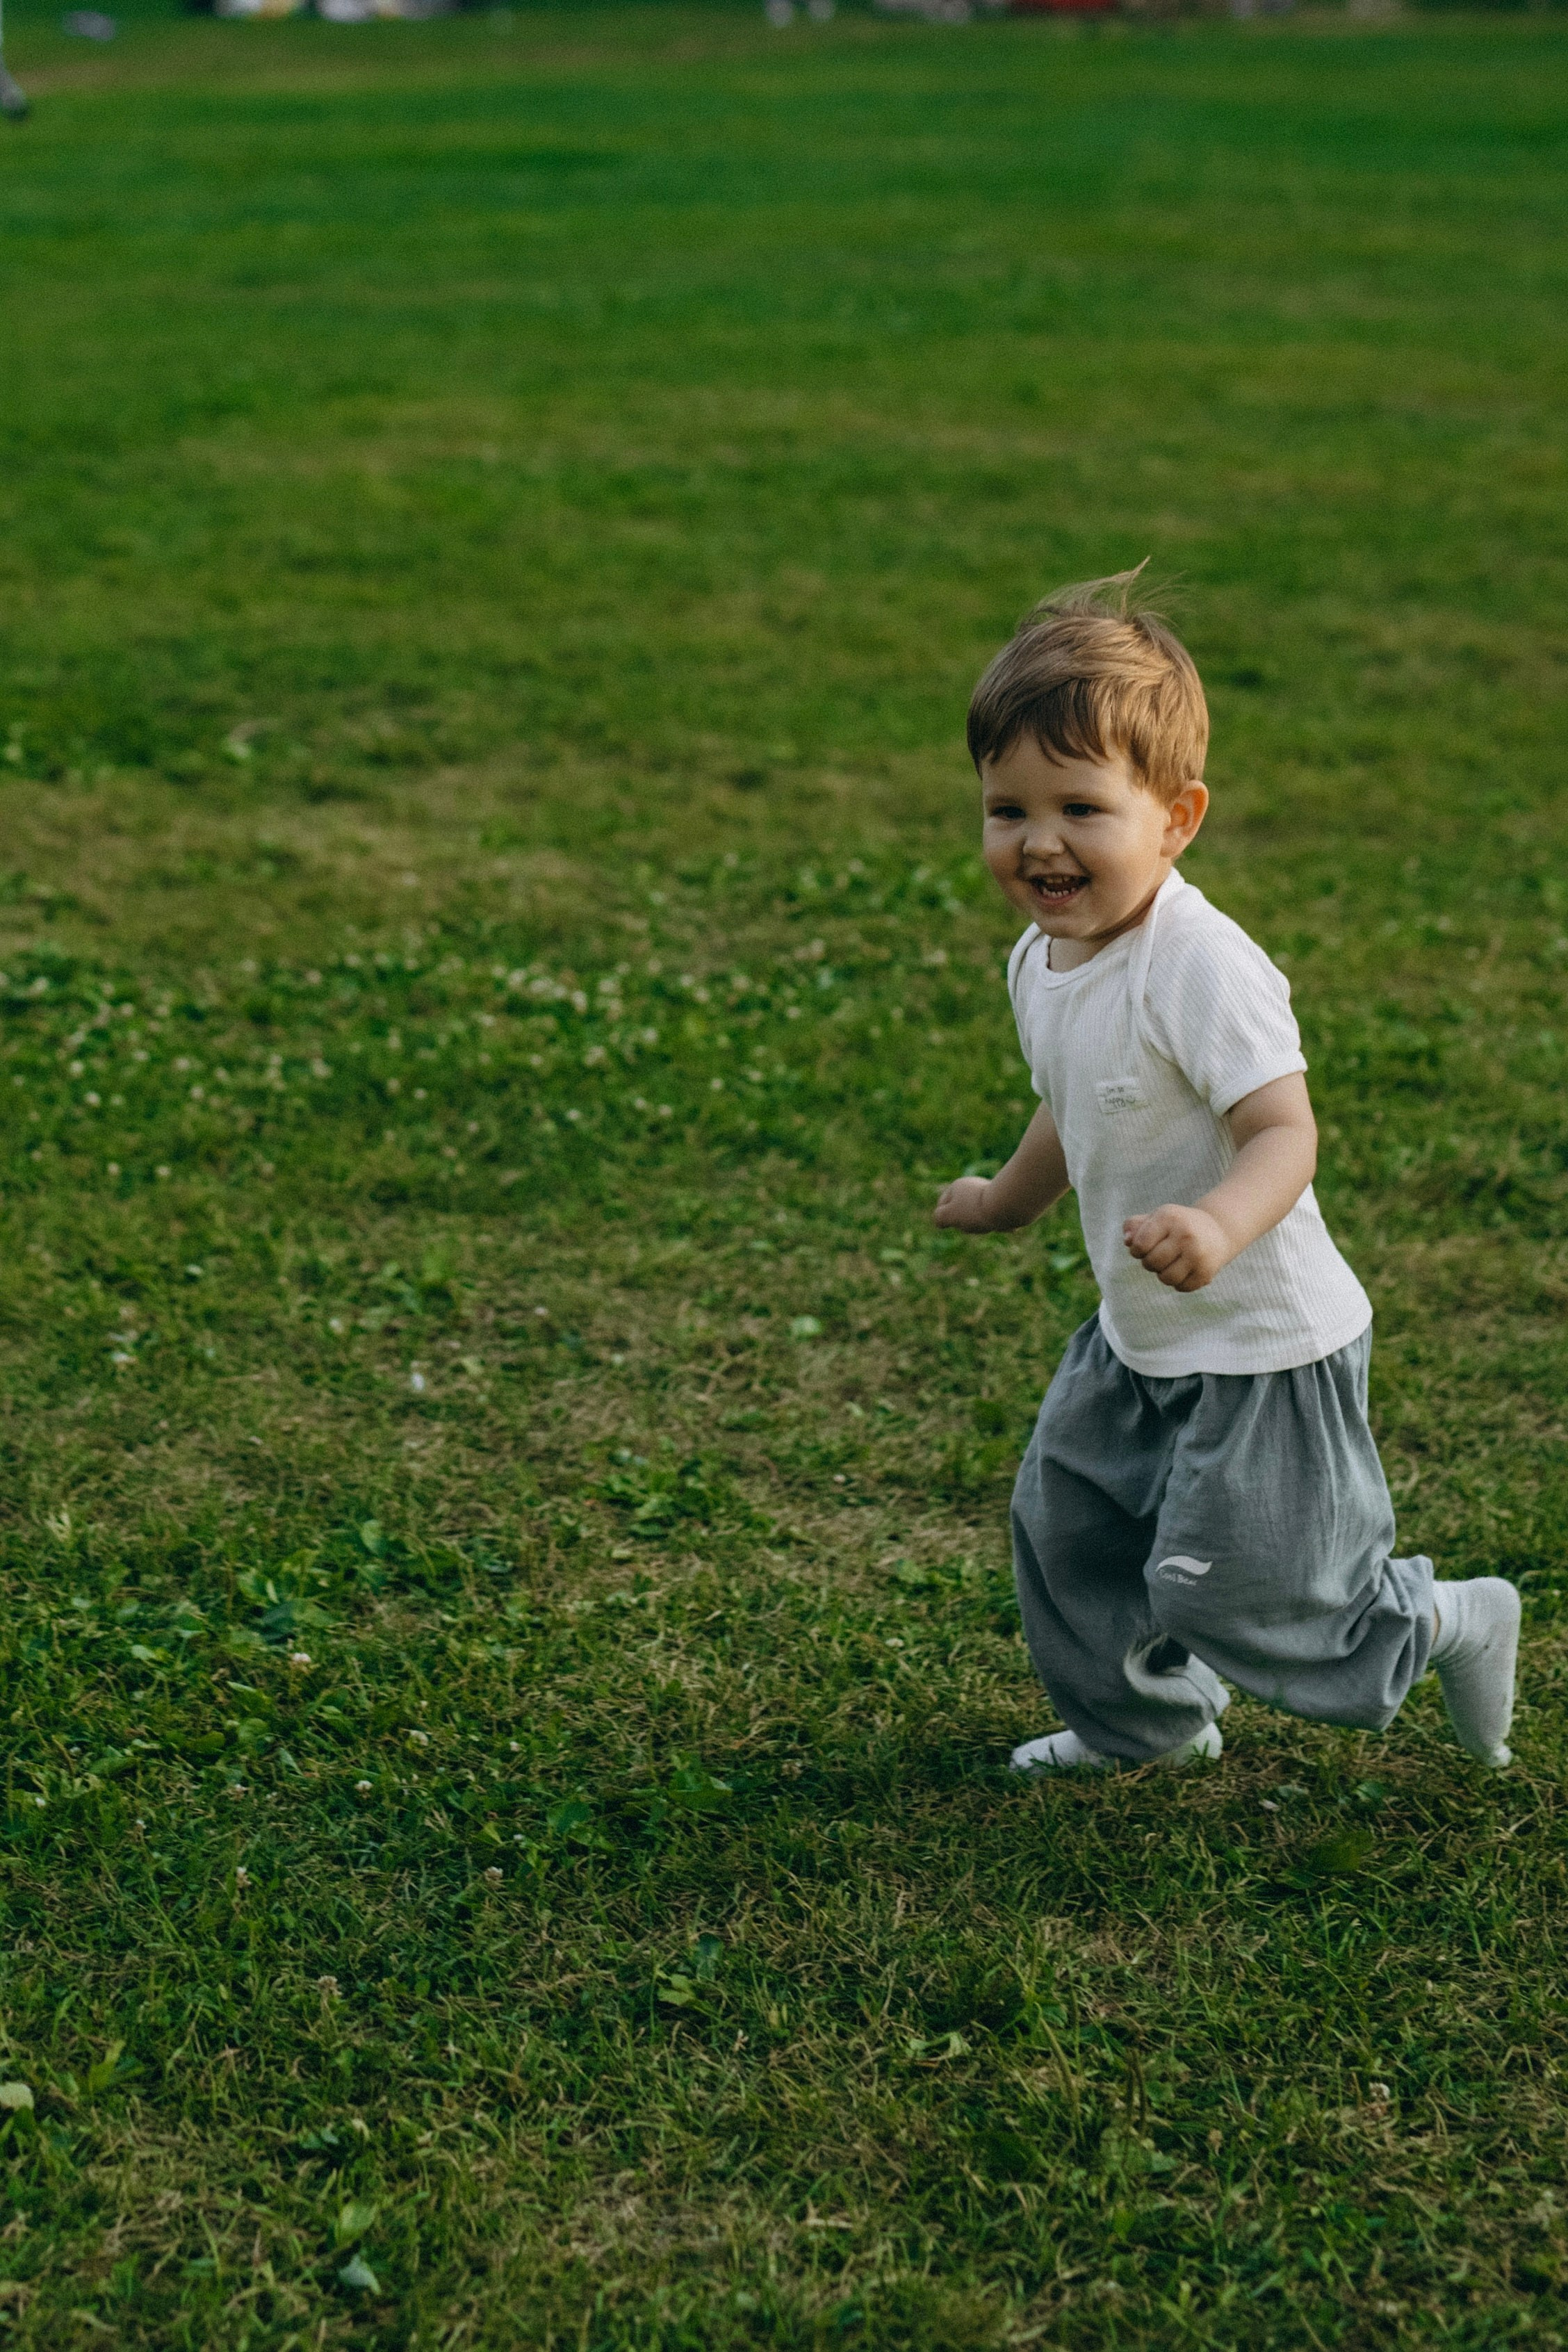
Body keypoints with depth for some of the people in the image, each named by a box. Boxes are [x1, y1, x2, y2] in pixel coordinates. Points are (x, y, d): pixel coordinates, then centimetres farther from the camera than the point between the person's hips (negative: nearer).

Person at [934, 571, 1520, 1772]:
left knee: (1229, 1586, -2)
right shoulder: (1040, 964, 0)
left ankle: (1445, 1627, 24)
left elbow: (1285, 1134, -32)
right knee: (1063, 1522, 16)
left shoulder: (1201, 965, -28)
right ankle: (1147, 1722, 39)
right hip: (1138, 1339, 8)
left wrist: (1217, 1226, -53)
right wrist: (1006, 1200, 37)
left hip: (1263, 1349, -8)